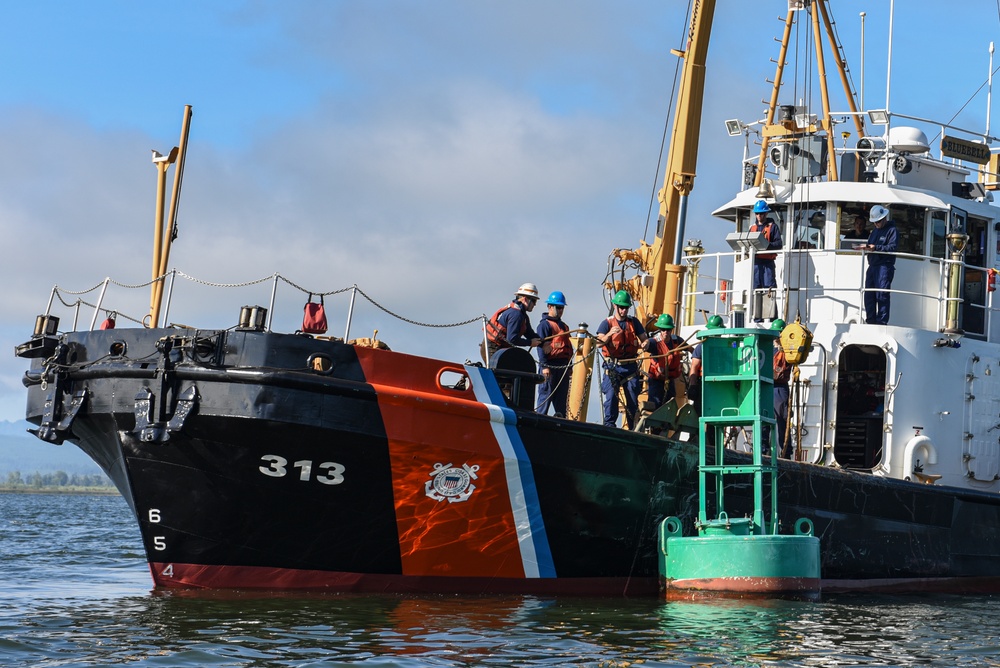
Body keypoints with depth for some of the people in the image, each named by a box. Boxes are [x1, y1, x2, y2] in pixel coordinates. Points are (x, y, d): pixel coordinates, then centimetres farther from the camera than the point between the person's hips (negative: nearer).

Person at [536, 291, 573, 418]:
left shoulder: (563, 326, 23)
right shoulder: (544, 324, -3)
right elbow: (541, 346, -11)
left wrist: (569, 365, 21)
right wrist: (544, 366, -18)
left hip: (563, 366, 8)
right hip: (550, 365, -8)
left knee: (562, 396, 8)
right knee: (546, 393, -9)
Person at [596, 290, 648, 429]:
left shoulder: (633, 322, 11)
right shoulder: (607, 323, 2)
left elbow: (644, 338, 11)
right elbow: (600, 342, -11)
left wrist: (644, 344, -14)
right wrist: (609, 334, -31)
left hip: (631, 366, 3)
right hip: (613, 366, -2)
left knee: (633, 398, 2)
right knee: (611, 396, -14)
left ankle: (633, 428, 9)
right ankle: (609, 426, -12)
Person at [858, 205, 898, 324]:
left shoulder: (892, 230, -1)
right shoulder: (875, 231, 25)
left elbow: (893, 247, -13)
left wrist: (875, 247, -22)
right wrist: (865, 247, 1)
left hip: (884, 266, -8)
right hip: (872, 266, 8)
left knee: (882, 295, -11)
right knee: (868, 295, 5)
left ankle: (882, 322, -11)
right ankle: (871, 321, 10)